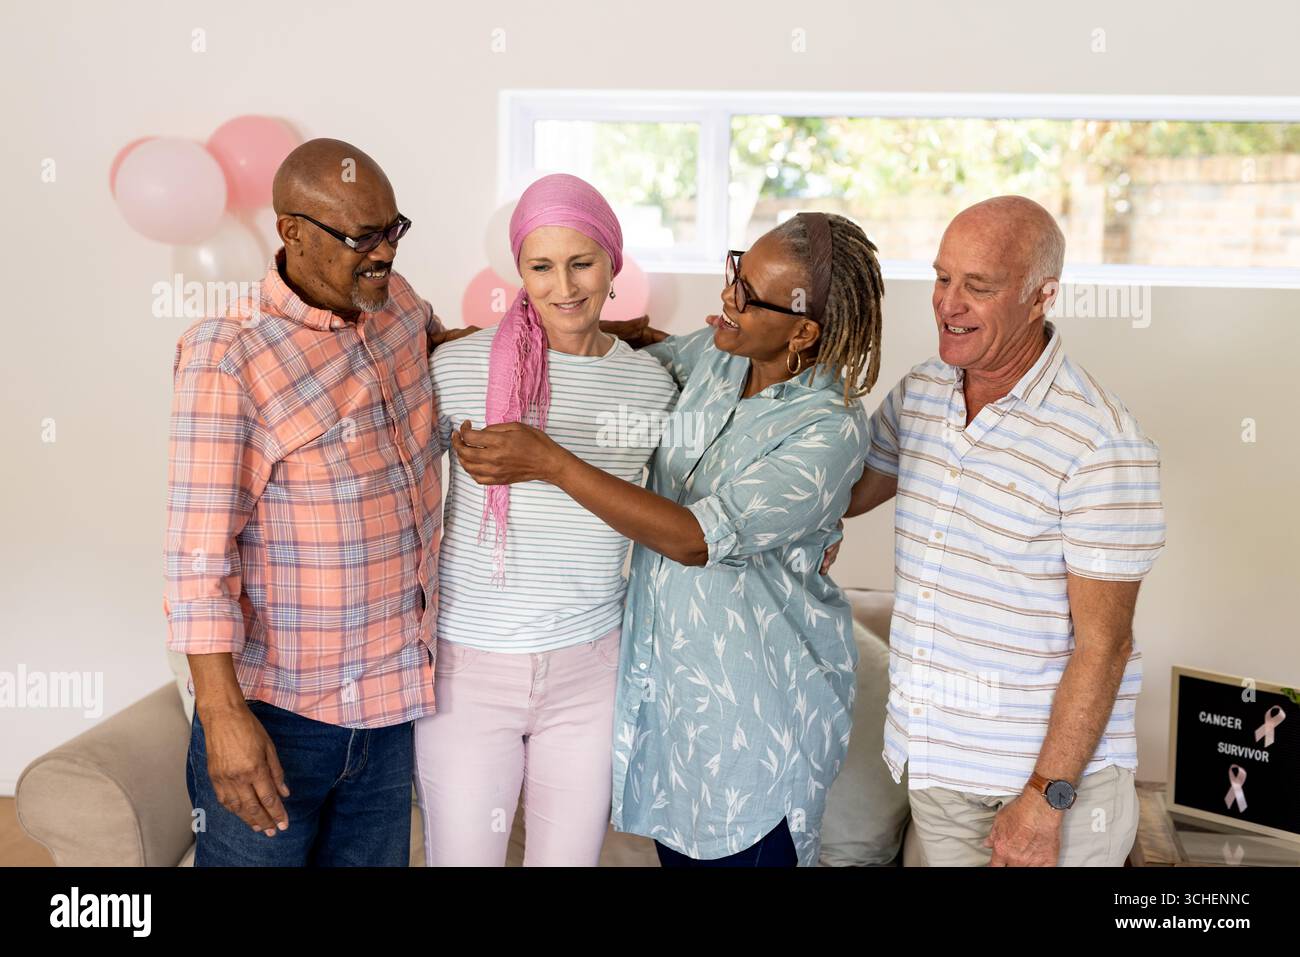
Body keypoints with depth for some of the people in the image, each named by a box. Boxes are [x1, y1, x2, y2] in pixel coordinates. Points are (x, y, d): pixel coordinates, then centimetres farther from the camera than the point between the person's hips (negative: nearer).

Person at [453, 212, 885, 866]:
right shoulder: (710, 354, -4)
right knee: (675, 848, 21)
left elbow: (697, 538, -28)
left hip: (757, 701, -6)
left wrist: (549, 462, -30)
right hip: (663, 664, 6)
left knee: (741, 852, 10)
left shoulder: (831, 430, -23)